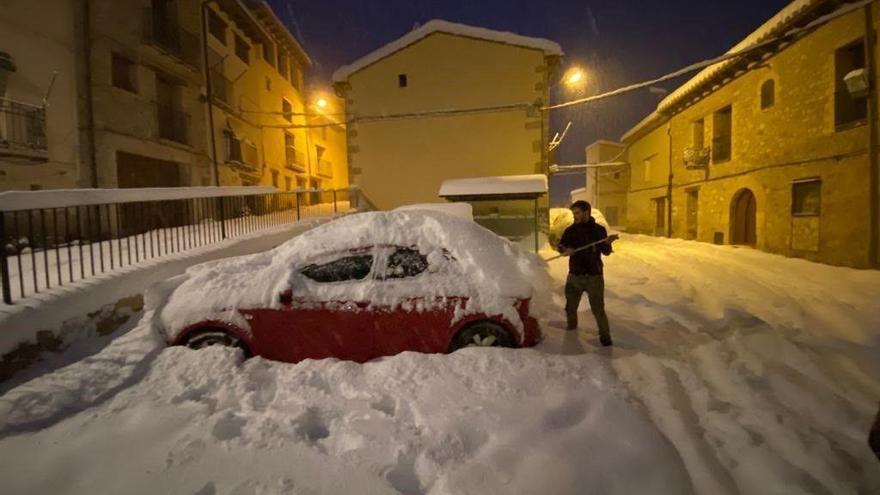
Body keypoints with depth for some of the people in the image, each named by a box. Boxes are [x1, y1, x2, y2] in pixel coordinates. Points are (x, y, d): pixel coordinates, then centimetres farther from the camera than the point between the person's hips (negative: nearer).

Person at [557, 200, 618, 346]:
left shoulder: (599, 230, -1)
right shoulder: (570, 230, 1)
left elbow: (606, 252, 1)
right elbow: (561, 247, -4)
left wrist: (607, 243, -22)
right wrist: (563, 249, -28)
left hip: (594, 276, -2)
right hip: (575, 275, 2)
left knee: (598, 309, -4)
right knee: (570, 306, 12)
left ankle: (605, 335, 12)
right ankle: (571, 329, 37)